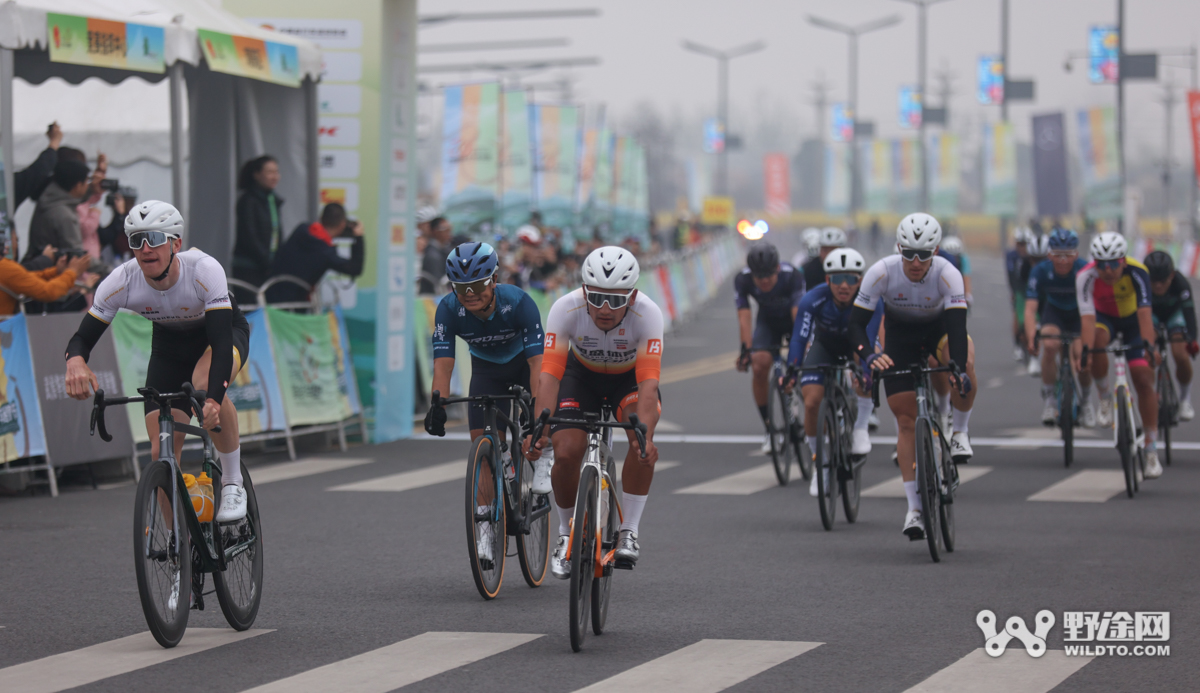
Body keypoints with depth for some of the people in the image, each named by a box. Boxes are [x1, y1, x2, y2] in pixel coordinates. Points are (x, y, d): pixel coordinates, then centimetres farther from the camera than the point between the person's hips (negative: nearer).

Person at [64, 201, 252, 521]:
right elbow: (84, 336, -23)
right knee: (162, 453, -10)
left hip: (225, 331, -3)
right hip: (170, 344, 3)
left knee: (206, 383, -39)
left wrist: (213, 400, -60)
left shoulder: (204, 270, -37)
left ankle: (233, 482, -18)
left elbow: (221, 341, -44)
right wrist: (75, 360, -49)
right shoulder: (121, 281, -28)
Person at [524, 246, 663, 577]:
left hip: (630, 377, -1)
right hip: (582, 374, 1)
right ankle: (567, 534, 9)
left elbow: (648, 385, -40)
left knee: (643, 443, -29)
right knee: (566, 453, -18)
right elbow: (550, 374, -37)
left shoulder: (647, 314, -35)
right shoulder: (566, 309, -33)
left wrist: (645, 435, -55)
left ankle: (629, 532, -15)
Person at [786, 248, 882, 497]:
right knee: (812, 402, -18)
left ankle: (860, 430, -16)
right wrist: (791, 372, -49)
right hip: (824, 345, 1)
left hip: (855, 344, -1)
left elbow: (868, 340, -39)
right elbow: (799, 337, -35)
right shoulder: (813, 300, -32)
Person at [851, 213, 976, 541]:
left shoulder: (947, 274, -30)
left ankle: (959, 432, -8)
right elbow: (856, 322, -26)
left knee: (963, 366, -36)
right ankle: (914, 507, 0)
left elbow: (957, 325, -38)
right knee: (906, 420, -6)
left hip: (938, 329, -1)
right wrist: (870, 356, -45)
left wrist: (960, 370, -53)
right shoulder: (881, 272, -28)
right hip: (899, 337, 1)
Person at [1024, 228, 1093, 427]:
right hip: (1054, 311, 1)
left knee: (1081, 354, -20)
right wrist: (1031, 337, -48)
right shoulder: (1041, 271, -27)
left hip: (1079, 313, -1)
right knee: (1049, 345, -28)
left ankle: (1086, 400, 7)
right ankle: (1048, 400, -15)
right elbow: (1030, 307, -32)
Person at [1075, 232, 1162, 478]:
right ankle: (1104, 397, -10)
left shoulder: (1137, 272, -32)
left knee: (1143, 378, -10)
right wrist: (1085, 349, -55)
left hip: (1131, 319, 0)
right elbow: (1087, 318, -39)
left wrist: (1148, 346, -55)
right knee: (1097, 341, -37)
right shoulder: (1086, 277, -31)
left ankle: (1151, 451, -2)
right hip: (1103, 317, 0)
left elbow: (1145, 313, -41)